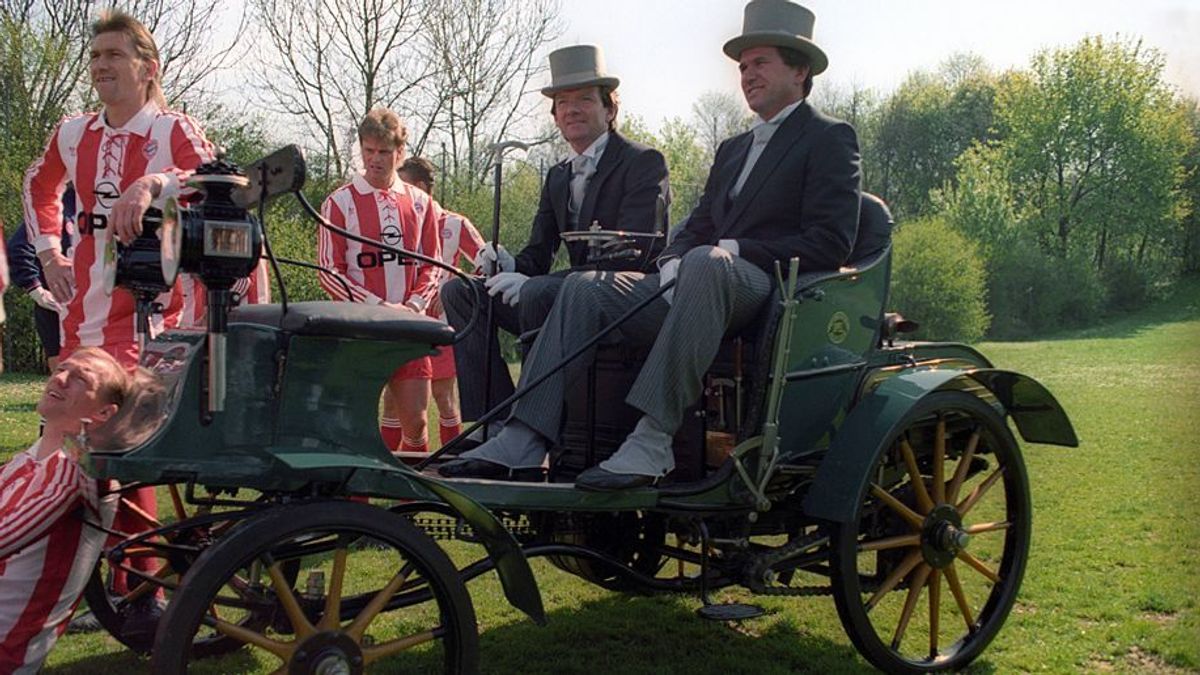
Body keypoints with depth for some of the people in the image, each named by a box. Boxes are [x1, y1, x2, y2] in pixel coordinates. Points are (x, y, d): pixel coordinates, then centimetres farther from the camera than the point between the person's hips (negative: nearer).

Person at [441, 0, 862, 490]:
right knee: (585, 286, -12)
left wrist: (735, 251, -14)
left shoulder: (829, 139, 5)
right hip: (698, 285, 7)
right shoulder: (733, 149, 28)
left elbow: (830, 244, -8)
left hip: (777, 293, -7)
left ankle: (652, 440, -43)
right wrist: (671, 265, -2)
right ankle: (522, 440, -24)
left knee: (705, 263, -39)